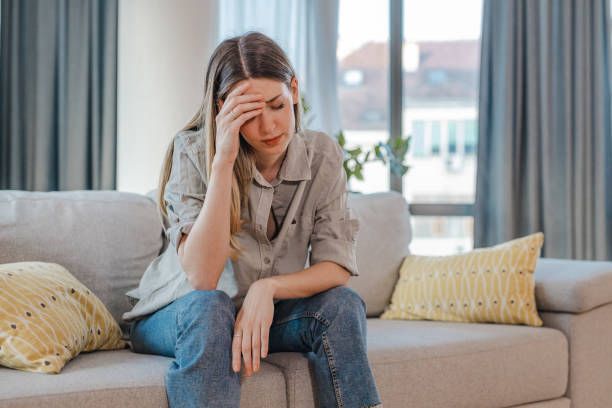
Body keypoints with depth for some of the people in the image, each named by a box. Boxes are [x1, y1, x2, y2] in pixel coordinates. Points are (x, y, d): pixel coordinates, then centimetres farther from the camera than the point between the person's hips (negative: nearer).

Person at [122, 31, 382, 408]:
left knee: (342, 304, -24)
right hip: (177, 316, -3)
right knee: (209, 306, -35)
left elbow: (337, 267, -11)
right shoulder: (193, 151, -20)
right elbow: (201, 278, -30)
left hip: (264, 314, 3)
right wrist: (223, 161, -36)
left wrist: (268, 288, -31)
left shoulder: (322, 155, -10)